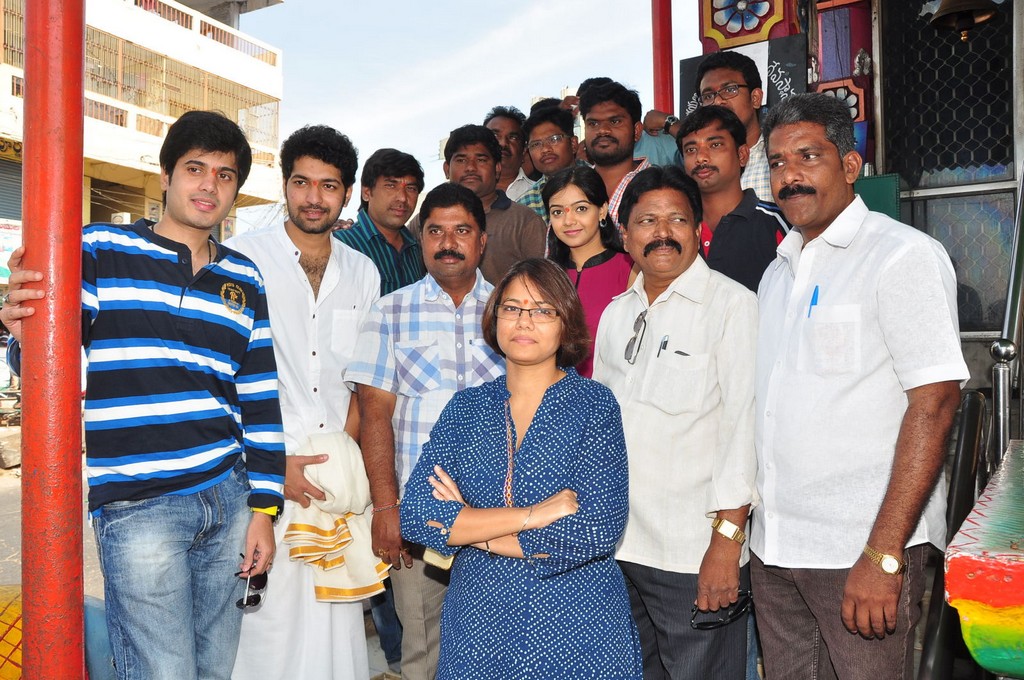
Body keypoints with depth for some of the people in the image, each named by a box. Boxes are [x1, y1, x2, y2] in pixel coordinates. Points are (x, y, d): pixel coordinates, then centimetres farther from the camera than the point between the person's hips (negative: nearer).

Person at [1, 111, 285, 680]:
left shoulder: (244, 279, 12)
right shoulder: (102, 250, 1)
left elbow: (261, 401, 11)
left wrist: (264, 508, 8)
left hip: (229, 497, 4)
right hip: (139, 505, -4)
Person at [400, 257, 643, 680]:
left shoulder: (595, 405, -8)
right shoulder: (465, 408, 0)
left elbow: (596, 533, -17)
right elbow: (415, 515, -10)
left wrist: (467, 528, -13)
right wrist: (534, 514, -19)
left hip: (578, 634, -2)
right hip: (478, 625, 2)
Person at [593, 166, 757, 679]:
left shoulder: (732, 305, -8)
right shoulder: (615, 314, 11)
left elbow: (744, 425, -13)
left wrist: (728, 539, -17)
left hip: (696, 556, -6)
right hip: (616, 548, 6)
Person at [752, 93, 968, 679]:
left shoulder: (904, 254, -8)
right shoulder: (779, 272, 13)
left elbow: (934, 404, -16)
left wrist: (882, 555, -21)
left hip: (864, 547, -6)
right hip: (774, 545, 7)